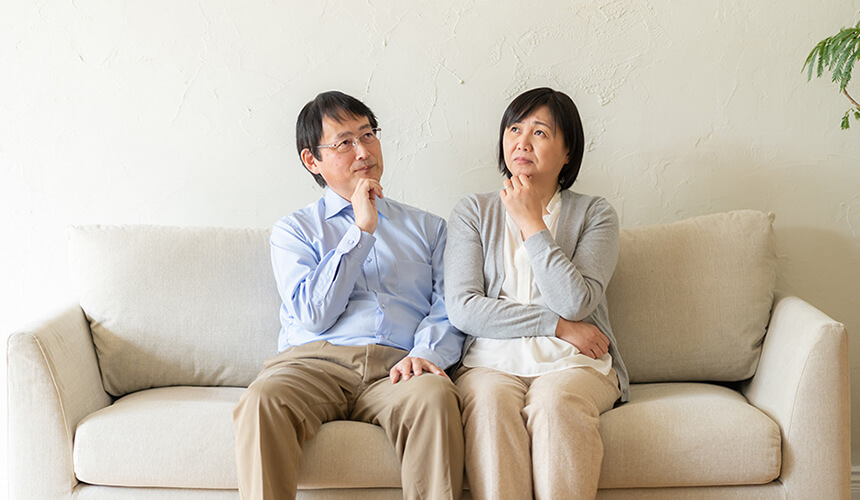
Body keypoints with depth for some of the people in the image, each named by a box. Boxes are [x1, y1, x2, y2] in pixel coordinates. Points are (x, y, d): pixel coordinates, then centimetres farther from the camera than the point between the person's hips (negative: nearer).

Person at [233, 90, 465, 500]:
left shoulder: (428, 228, 24)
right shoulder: (293, 230, 18)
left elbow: (448, 308, 10)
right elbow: (313, 314, 1)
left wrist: (426, 352, -13)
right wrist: (361, 230, 0)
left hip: (396, 367, 1)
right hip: (314, 361, 0)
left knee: (434, 397, -35)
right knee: (261, 402, -34)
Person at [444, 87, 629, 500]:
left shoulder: (594, 214, 10)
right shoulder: (474, 211, 13)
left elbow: (575, 302, -8)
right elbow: (462, 308, -2)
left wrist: (531, 223, -3)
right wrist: (558, 325, -6)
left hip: (574, 363, 0)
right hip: (491, 362, 1)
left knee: (553, 404, -34)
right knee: (491, 404, -33)